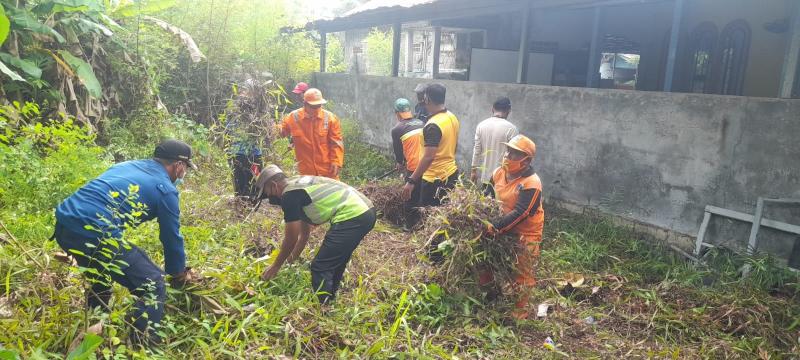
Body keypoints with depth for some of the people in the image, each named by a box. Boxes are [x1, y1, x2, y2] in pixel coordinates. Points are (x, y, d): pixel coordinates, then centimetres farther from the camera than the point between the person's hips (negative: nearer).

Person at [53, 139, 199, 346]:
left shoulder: (127, 165, 26)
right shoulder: (165, 189, 3)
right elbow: (172, 237, 11)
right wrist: (179, 274, 28)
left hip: (63, 223, 9)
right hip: (93, 234, -9)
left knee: (103, 272, 34)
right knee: (153, 285, 2)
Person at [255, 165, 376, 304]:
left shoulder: (289, 195, -4)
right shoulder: (300, 186, 24)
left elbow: (291, 239, 2)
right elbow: (305, 233, 33)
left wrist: (275, 266, 16)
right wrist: (292, 259, 41)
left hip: (351, 217, -10)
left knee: (320, 268, -2)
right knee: (334, 263, 23)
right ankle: (329, 303, 34)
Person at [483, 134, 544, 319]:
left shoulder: (531, 183, -25)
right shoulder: (499, 173, -4)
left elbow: (520, 213, -29)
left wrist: (494, 226, -36)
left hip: (525, 233, -7)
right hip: (503, 229, 7)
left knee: (523, 272, 6)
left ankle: (520, 308, 21)